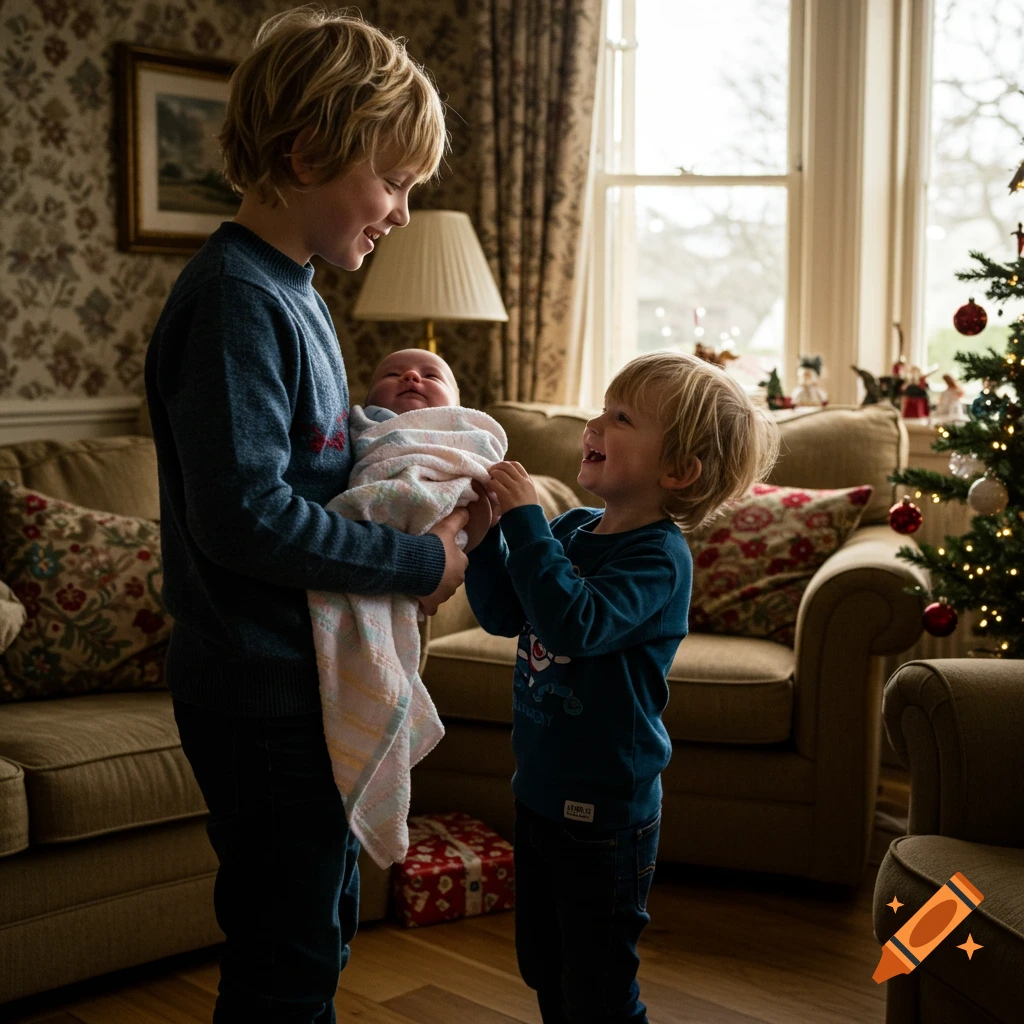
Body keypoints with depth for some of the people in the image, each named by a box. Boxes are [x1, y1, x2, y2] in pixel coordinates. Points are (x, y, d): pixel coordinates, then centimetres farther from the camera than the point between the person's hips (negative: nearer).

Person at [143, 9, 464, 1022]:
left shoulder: (290, 291, 11)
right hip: (262, 686, -10)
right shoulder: (234, 297, -20)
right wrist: (418, 562, -19)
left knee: (318, 930, 23)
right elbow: (242, 514, -27)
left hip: (309, 678, 10)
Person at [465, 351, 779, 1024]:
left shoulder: (660, 555, -20)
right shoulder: (572, 529, 3)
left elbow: (574, 621, -35)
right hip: (540, 790, 8)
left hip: (603, 810, -8)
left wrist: (523, 516, -30)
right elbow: (502, 614, 5)